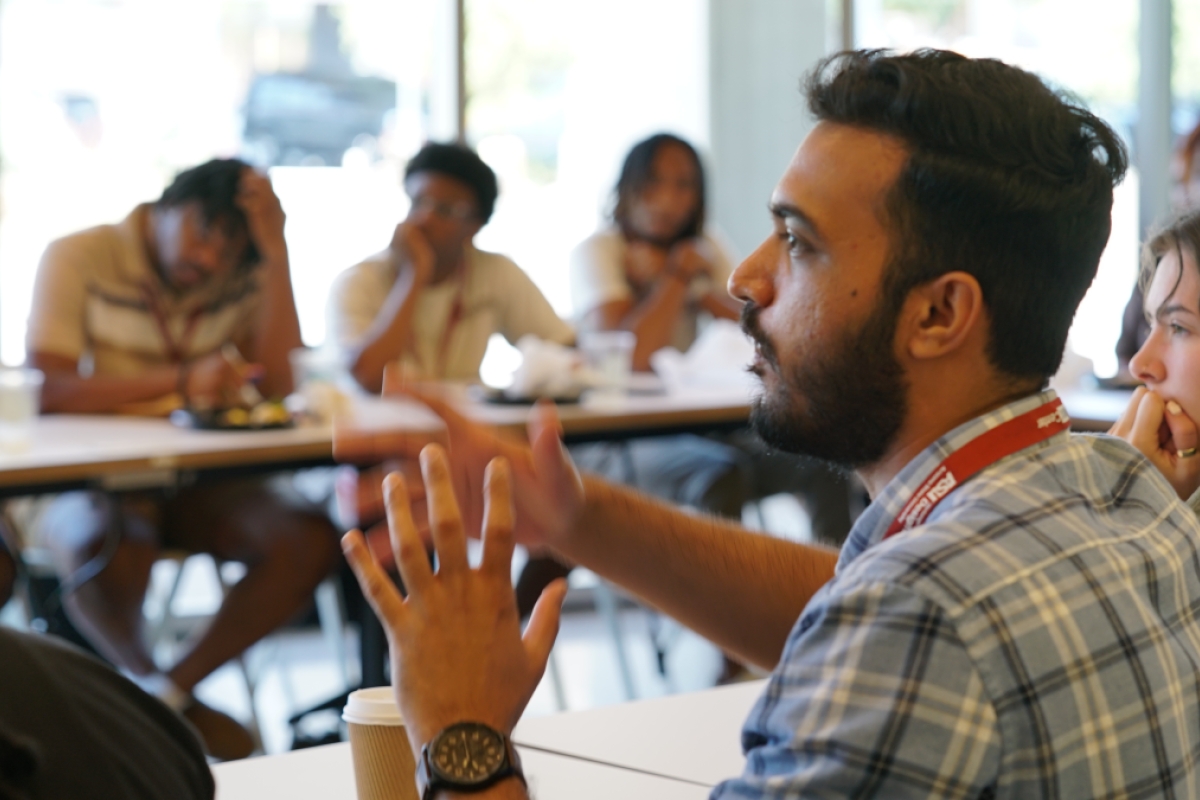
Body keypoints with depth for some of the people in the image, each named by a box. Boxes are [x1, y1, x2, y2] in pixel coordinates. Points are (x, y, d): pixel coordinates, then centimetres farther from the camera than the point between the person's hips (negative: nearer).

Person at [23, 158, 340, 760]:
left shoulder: (241, 278, 5)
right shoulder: (78, 258, -7)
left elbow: (278, 384, -9)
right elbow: (46, 389, -19)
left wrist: (276, 253, -12)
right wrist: (181, 382, -30)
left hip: (197, 483, 4)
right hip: (91, 476, -4)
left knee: (307, 540, -23)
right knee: (109, 556, -38)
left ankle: (171, 690, -6)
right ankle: (140, 677, -3)